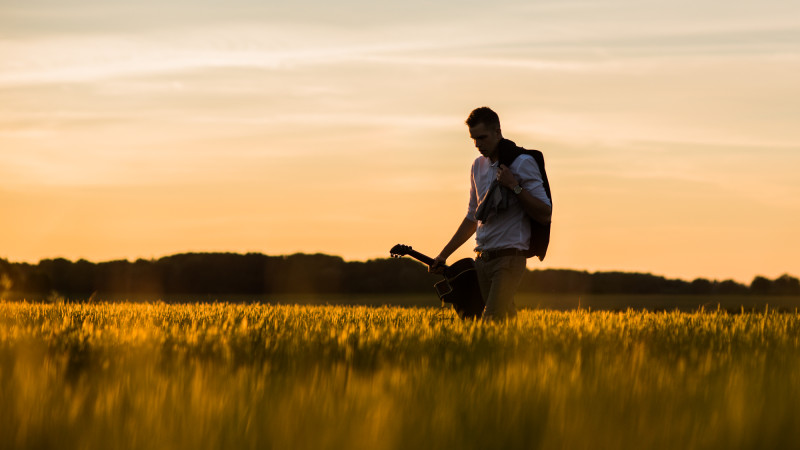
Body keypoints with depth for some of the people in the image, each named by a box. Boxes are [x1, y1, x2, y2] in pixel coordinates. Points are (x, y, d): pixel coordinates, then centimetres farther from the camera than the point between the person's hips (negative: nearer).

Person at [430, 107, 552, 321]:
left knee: (492, 321, -19)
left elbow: (544, 215, -9)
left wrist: (514, 186, -18)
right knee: (507, 320, 3)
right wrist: (444, 254, 22)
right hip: (482, 259, 7)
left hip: (509, 257, -7)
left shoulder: (522, 163, -6)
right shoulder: (478, 165, 16)